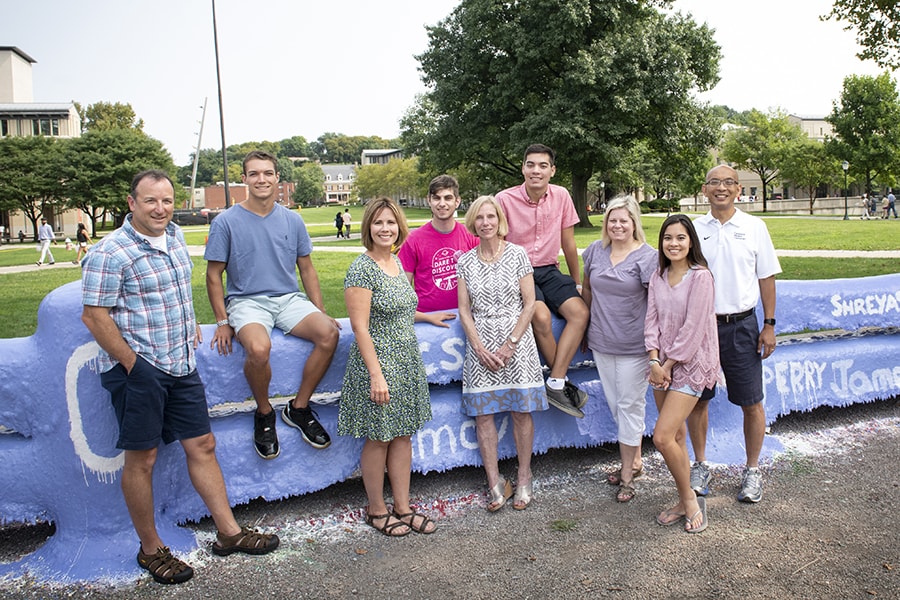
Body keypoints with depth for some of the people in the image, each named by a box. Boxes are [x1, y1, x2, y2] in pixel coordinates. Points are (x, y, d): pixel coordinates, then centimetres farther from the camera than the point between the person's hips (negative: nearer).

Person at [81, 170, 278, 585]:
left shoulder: (174, 235, 9)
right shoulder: (111, 253, -15)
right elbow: (94, 316, -16)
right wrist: (132, 364, -15)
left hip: (181, 364, 7)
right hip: (138, 370, -7)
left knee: (202, 445, 11)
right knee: (142, 458, 5)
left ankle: (228, 532, 22)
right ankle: (151, 550, 21)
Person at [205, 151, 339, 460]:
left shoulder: (292, 220, 9)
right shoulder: (226, 222, -1)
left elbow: (306, 269, 15)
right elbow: (214, 275, 2)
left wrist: (321, 313, 5)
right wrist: (222, 321, -8)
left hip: (290, 299, 4)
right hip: (246, 301, -3)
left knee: (329, 333, -25)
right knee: (258, 348, -36)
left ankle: (298, 408, -6)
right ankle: (264, 413, -5)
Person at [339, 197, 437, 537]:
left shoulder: (397, 263, 9)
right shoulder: (362, 269, -15)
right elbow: (360, 326, -18)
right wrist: (376, 375, -20)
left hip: (407, 362, 8)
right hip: (378, 362, -8)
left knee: (403, 435, 13)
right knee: (378, 439, 5)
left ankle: (403, 508, 24)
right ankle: (376, 511, 22)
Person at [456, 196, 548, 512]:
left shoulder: (517, 254, -1)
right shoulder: (466, 261, 6)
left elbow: (529, 304, -3)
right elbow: (464, 311, 5)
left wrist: (510, 344, -9)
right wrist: (480, 348, -6)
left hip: (516, 343, -2)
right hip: (480, 347, 2)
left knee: (521, 411, 2)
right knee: (482, 413, 1)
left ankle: (524, 478, 18)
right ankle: (495, 483, 12)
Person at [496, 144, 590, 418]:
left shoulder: (561, 196, 2)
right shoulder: (505, 199, -8)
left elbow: (568, 244, 10)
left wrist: (577, 282, 14)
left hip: (549, 271, 4)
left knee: (580, 312, -21)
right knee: (541, 316, -30)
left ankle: (554, 385, -18)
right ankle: (563, 382, -10)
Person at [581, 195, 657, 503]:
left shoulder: (647, 256, -10)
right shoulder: (595, 251, 5)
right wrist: (586, 326, 18)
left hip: (634, 346, -5)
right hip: (601, 342, 5)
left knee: (630, 405, 2)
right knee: (615, 403, 15)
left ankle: (627, 472, 14)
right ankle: (635, 460, 32)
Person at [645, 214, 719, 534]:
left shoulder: (700, 277, -12)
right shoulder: (658, 277, 8)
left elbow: (693, 328, -15)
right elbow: (652, 320, 4)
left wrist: (669, 364, -11)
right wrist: (655, 361, -7)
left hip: (690, 363, -6)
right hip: (663, 364, 6)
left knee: (662, 437, -13)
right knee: (676, 436, 12)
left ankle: (690, 498, 8)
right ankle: (685, 502, 25)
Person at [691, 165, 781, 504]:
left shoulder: (754, 227, 2)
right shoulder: (693, 229, 3)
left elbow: (766, 278, 5)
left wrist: (769, 325, 0)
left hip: (741, 325, -1)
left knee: (751, 403, 5)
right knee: (697, 399, 8)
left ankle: (752, 471, 22)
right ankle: (700, 466, 25)